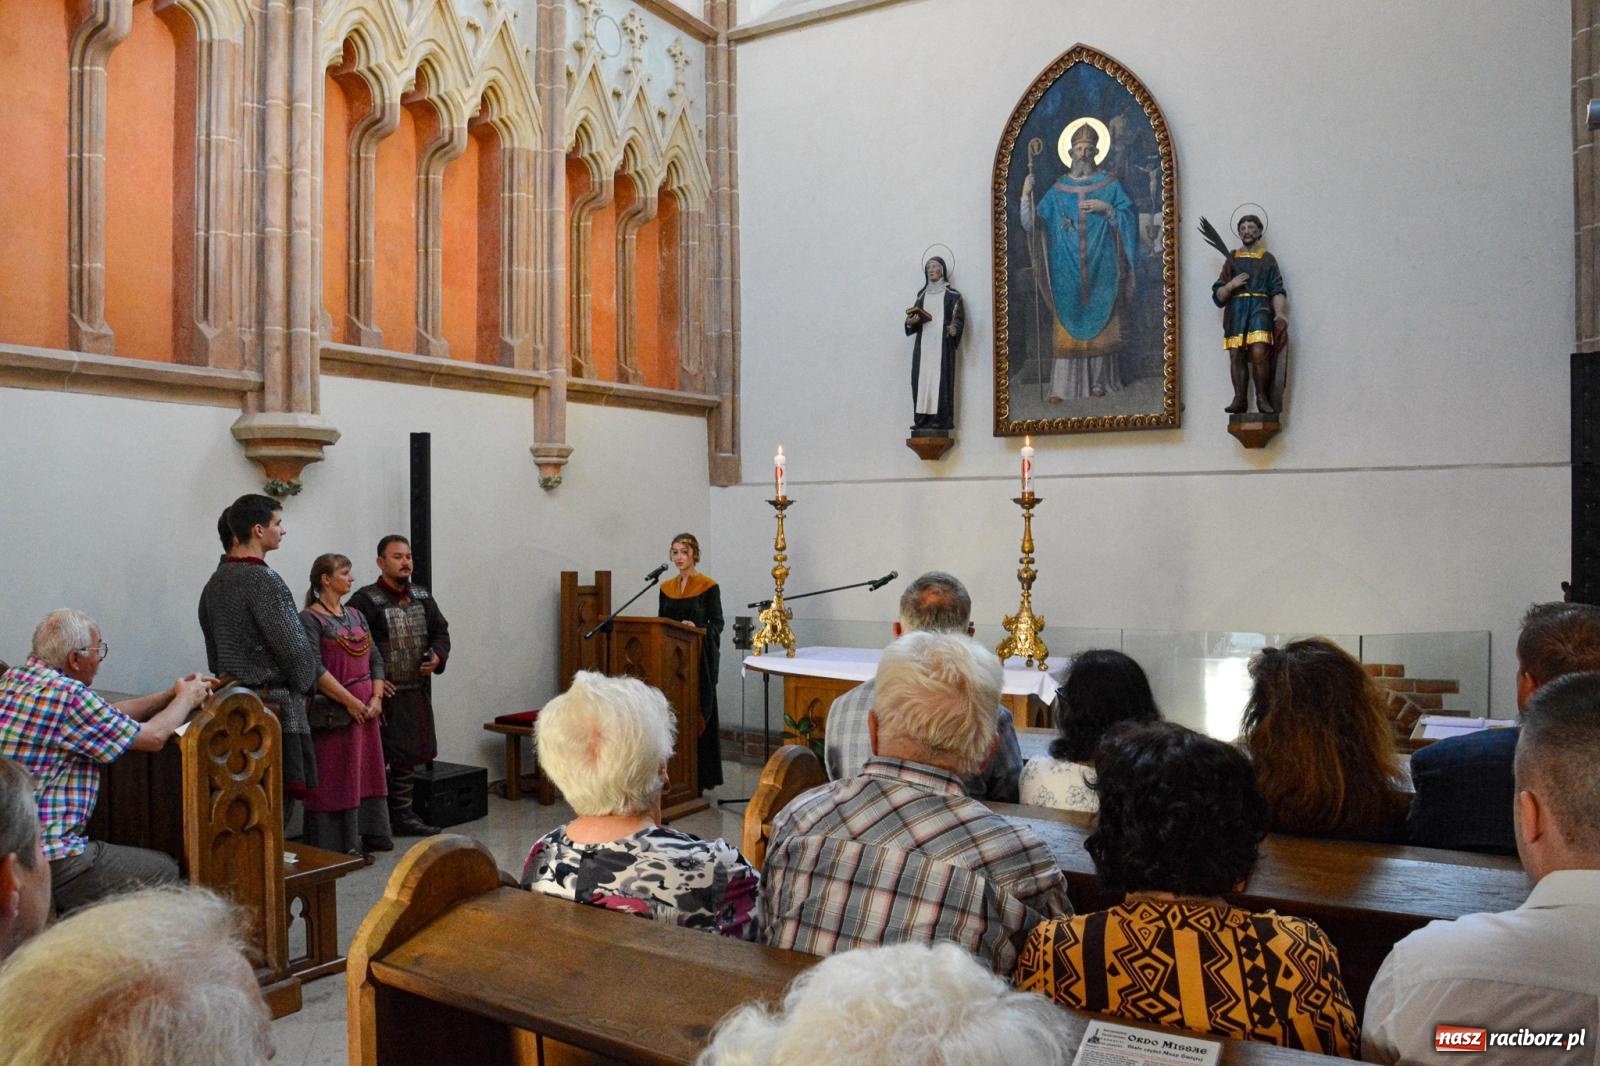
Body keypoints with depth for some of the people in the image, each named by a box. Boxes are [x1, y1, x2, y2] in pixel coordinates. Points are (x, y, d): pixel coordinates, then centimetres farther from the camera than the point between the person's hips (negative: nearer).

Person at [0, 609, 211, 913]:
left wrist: (171, 694, 21)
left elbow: (106, 716, 19)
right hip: (46, 861, -10)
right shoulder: (66, 694, -20)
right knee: (164, 871, 2)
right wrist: (186, 699, 9)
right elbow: (152, 737, -9)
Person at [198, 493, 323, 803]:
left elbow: (214, 654, 17)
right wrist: (303, 685, 1)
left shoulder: (214, 583, 13)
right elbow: (296, 649, -16)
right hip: (274, 707, -9)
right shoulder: (263, 580, -15)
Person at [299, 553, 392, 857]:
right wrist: (349, 701, -18)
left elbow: (375, 659, 12)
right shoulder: (310, 619, -8)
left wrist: (376, 698, -2)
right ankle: (335, 843, 7)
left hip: (366, 710, 7)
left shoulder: (356, 615, 13)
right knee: (334, 777, -1)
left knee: (365, 772, 11)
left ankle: (366, 836, 20)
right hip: (332, 713, -7)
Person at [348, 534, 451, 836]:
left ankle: (402, 814, 25)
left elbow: (440, 631, 19)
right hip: (385, 694, -6)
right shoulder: (365, 601, -10)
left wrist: (437, 656, -1)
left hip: (418, 693, 7)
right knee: (378, 758, -3)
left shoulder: (422, 597, 10)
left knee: (408, 756, 14)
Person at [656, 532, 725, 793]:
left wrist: (696, 628, -26)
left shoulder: (708, 586, -5)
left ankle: (699, 778, 3)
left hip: (699, 658, -5)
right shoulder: (666, 587, 11)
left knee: (697, 716, -4)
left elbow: (717, 624, -8)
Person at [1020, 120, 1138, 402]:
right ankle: (1062, 386, -2)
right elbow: (1032, 225, 1)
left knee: (1099, 323, 3)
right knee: (1066, 325, -2)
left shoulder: (1110, 186, 7)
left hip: (1100, 268, 0)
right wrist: (1026, 196, -13)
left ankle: (1099, 381, 13)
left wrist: (1107, 209, -12)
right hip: (1067, 270, 0)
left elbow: (1130, 219, 3)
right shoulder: (1057, 190, 8)